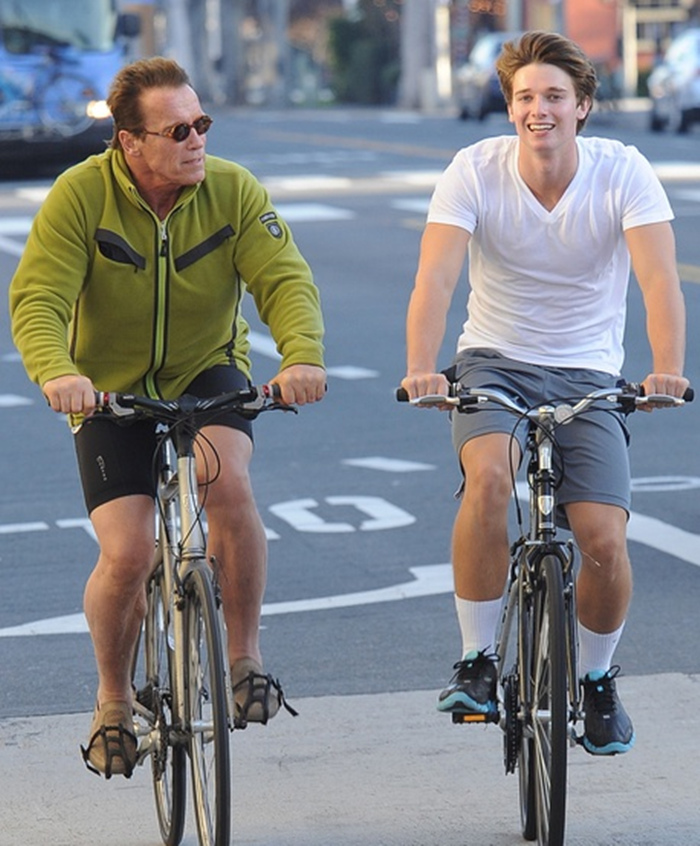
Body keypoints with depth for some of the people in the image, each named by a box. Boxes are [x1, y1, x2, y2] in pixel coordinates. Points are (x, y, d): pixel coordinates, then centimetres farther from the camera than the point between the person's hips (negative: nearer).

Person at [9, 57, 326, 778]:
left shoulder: (234, 191, -13)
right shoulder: (81, 195, -17)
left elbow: (285, 281, -20)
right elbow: (37, 299, -24)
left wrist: (302, 357, -41)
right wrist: (57, 372, -45)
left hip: (208, 375, 1)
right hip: (111, 392, -1)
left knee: (228, 482, -31)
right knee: (127, 556, -14)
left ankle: (245, 657, -12)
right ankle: (113, 703, 14)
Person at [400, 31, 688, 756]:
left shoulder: (622, 172, -12)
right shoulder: (475, 171, -12)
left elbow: (659, 277, -23)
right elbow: (435, 277, -23)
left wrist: (666, 368, -42)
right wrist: (421, 368, -42)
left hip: (587, 375, 1)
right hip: (494, 364, 0)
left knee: (605, 541, -15)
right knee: (489, 475, -32)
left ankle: (596, 678, 16)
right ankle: (475, 662, -16)